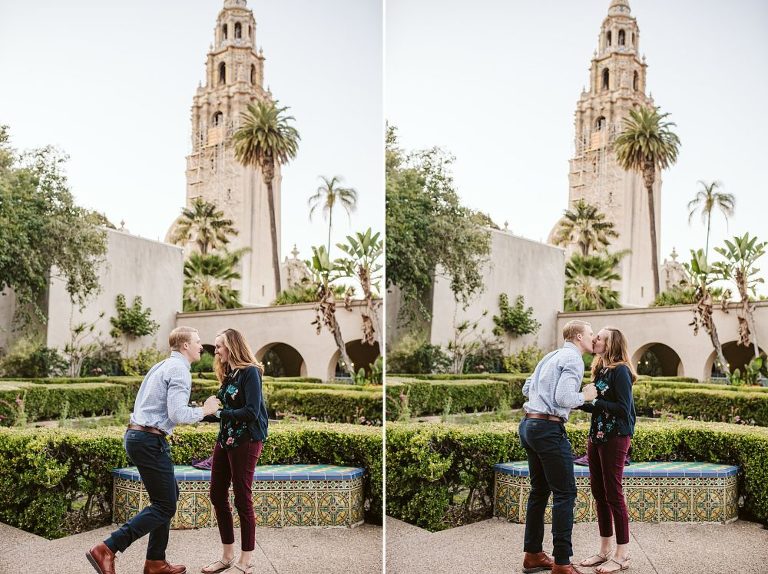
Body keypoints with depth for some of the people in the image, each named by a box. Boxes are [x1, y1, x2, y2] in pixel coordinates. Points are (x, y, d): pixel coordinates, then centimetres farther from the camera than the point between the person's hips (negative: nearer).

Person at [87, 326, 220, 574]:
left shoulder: (162, 366, 18)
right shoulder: (179, 370, -12)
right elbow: (178, 414, -21)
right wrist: (204, 410, -7)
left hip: (136, 434, 10)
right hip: (150, 440, -10)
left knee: (169, 495, 18)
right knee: (165, 506, -4)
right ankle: (106, 550, -10)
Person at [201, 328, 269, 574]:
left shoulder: (250, 372, -12)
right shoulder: (228, 374, 14)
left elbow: (252, 412, -20)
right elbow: (225, 407, 14)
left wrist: (220, 412, -14)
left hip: (246, 441, -9)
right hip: (225, 439, 9)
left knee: (242, 498, -2)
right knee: (217, 495, 10)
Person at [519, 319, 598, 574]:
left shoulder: (551, 356, 19)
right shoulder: (573, 359, -9)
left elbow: (526, 388, 24)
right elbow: (563, 398, -20)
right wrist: (584, 396, -3)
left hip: (529, 425, 10)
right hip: (549, 428, -10)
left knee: (539, 490, 16)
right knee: (565, 493, -4)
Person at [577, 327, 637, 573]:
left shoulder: (620, 371, -13)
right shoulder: (599, 370, 13)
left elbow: (623, 408, -18)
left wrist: (593, 401, -18)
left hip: (615, 438, -9)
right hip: (596, 435, 9)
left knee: (613, 493, -3)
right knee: (598, 493, 12)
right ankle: (604, 550, 23)